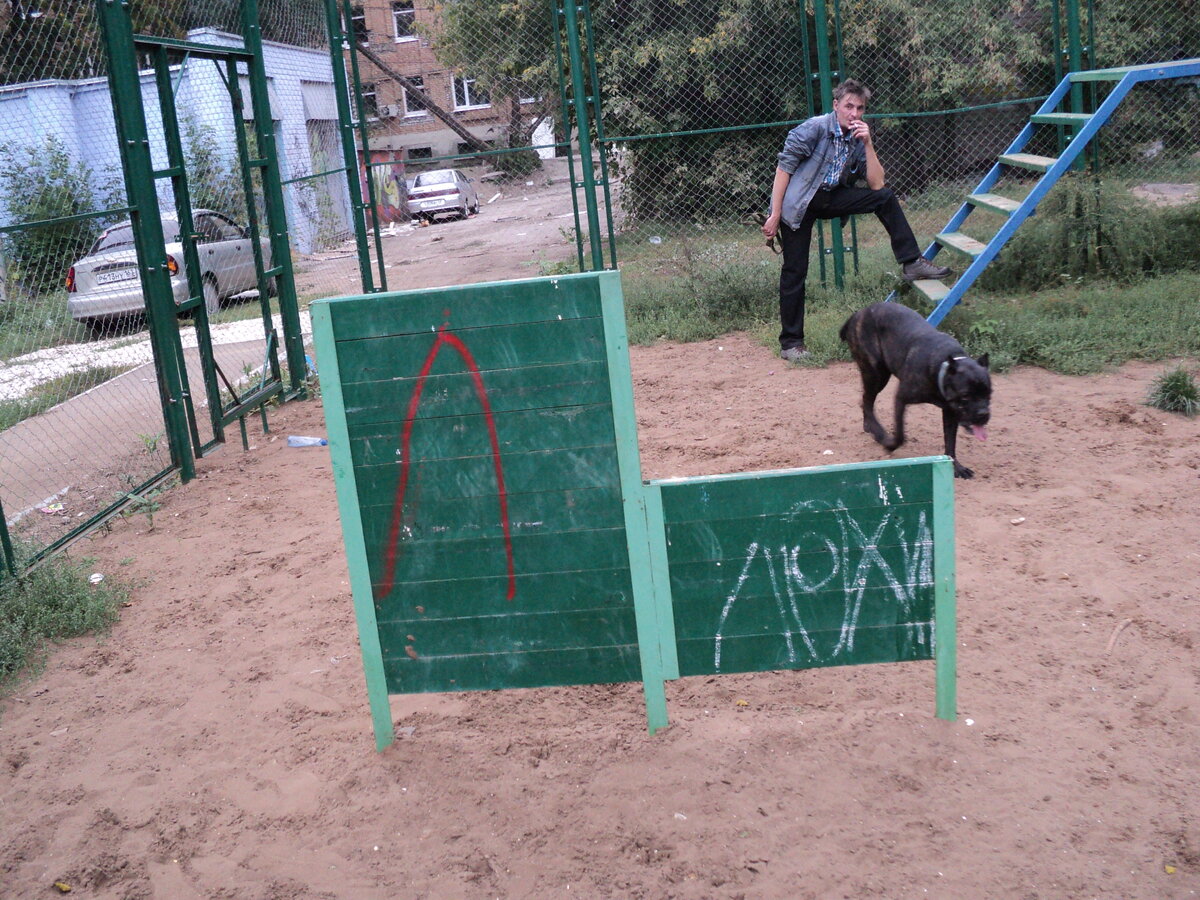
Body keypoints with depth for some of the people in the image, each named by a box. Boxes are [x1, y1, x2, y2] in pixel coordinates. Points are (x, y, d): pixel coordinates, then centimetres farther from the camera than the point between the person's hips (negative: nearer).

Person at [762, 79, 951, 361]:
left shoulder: (859, 137, 2)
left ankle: (912, 263, 0)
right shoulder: (814, 129, -16)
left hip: (832, 198, 6)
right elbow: (784, 169, -15)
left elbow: (876, 184, -4)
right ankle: (790, 342, 4)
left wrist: (867, 144, -13)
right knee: (794, 272, -6)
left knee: (885, 197, -7)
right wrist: (775, 216, -18)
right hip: (798, 204, -5)